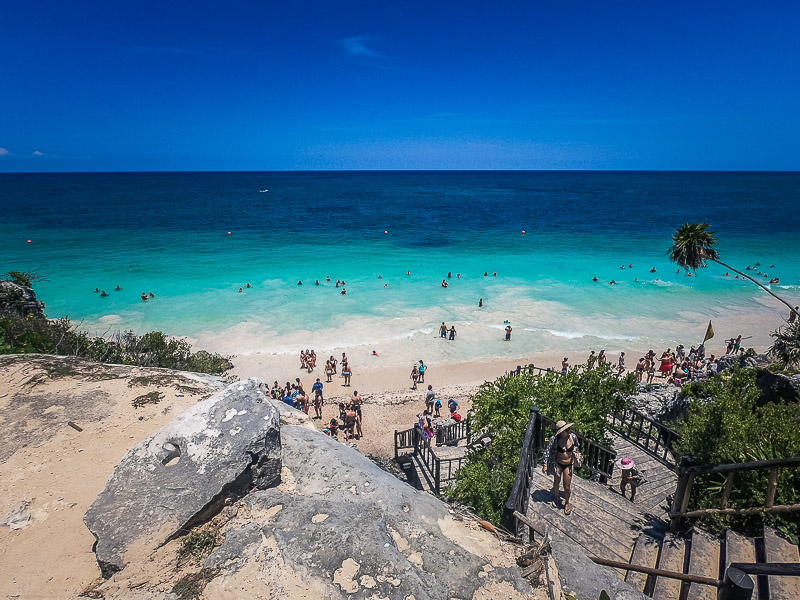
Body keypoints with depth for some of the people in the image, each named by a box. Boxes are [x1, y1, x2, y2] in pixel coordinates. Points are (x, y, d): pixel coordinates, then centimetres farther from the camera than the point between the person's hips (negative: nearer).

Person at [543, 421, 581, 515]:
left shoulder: (573, 437, -19)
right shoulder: (554, 439, -27)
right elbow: (548, 452, -15)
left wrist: (576, 453, -14)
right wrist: (545, 464, -15)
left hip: (569, 465, 1)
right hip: (558, 464, -1)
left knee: (567, 487, 9)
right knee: (556, 483, 21)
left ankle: (567, 503, 38)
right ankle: (556, 498, 50)